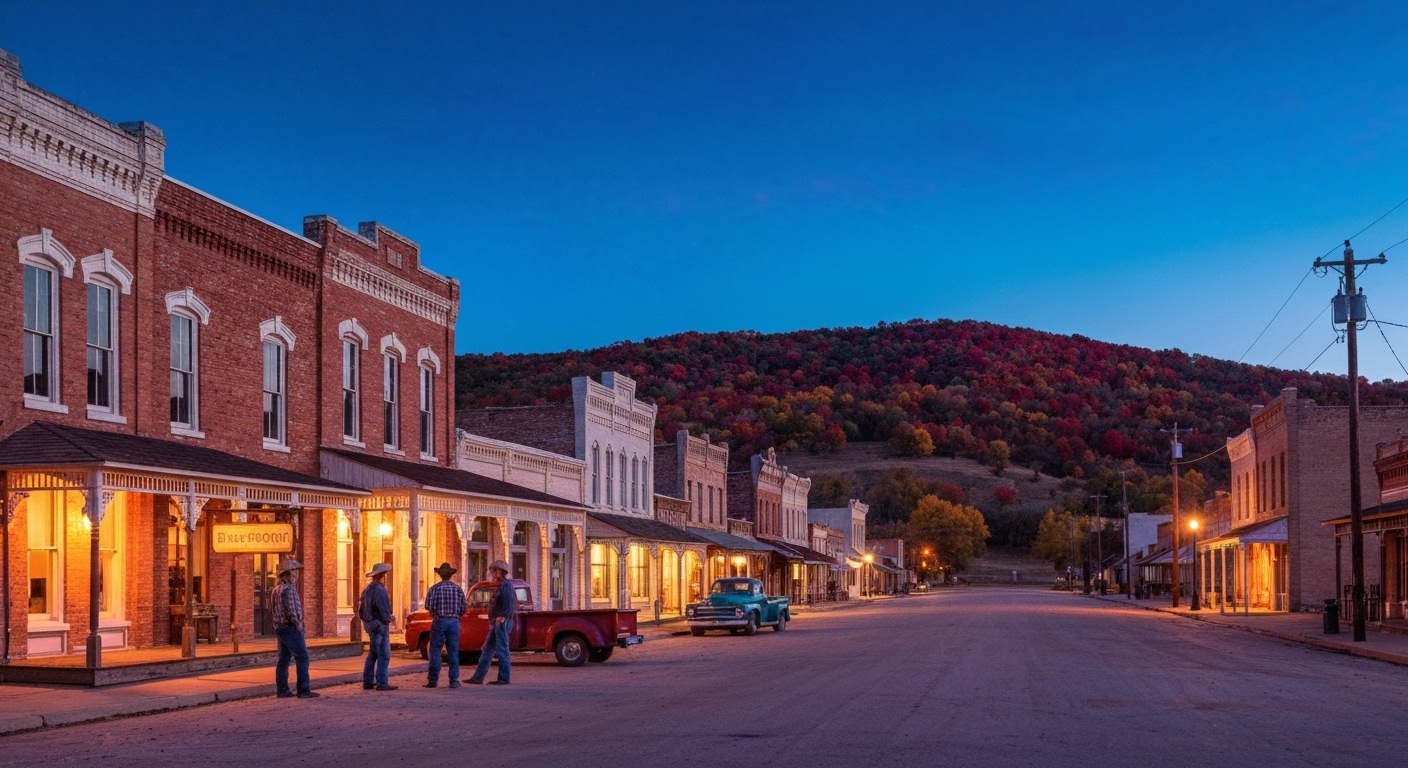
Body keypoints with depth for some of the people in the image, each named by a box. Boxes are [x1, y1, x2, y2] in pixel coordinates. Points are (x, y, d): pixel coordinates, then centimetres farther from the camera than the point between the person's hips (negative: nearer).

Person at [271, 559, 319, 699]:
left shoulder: (276, 590, 14)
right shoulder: (289, 589, -15)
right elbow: (291, 611, -21)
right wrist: (298, 624, -10)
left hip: (280, 628, 10)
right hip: (290, 628, -10)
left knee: (283, 659, 11)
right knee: (302, 658, -7)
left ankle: (282, 690, 12)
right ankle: (304, 690, -10)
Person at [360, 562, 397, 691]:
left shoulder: (368, 589, 15)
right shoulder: (379, 589, -17)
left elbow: (361, 608, 20)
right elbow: (384, 609, -20)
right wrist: (387, 619, -5)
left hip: (370, 624, 10)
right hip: (379, 625, -10)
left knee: (372, 655, 15)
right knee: (384, 655, -8)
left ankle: (368, 682, 17)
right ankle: (382, 683, -10)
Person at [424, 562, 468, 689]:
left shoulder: (434, 589, -4)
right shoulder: (458, 589, 4)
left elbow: (428, 606, -11)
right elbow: (463, 608, 3)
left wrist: (435, 611, 10)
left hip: (439, 622, -2)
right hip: (454, 622, 2)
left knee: (435, 651, 4)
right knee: (453, 652, 5)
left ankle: (433, 680, 5)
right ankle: (454, 680, 2)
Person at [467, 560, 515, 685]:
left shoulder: (506, 585, -12)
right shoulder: (501, 585, 19)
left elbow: (509, 604, -22)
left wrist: (503, 618, -24)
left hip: (502, 623, -11)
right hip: (496, 623, 11)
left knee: (502, 651, -5)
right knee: (486, 650, 11)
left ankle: (504, 678, 0)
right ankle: (478, 677, 13)